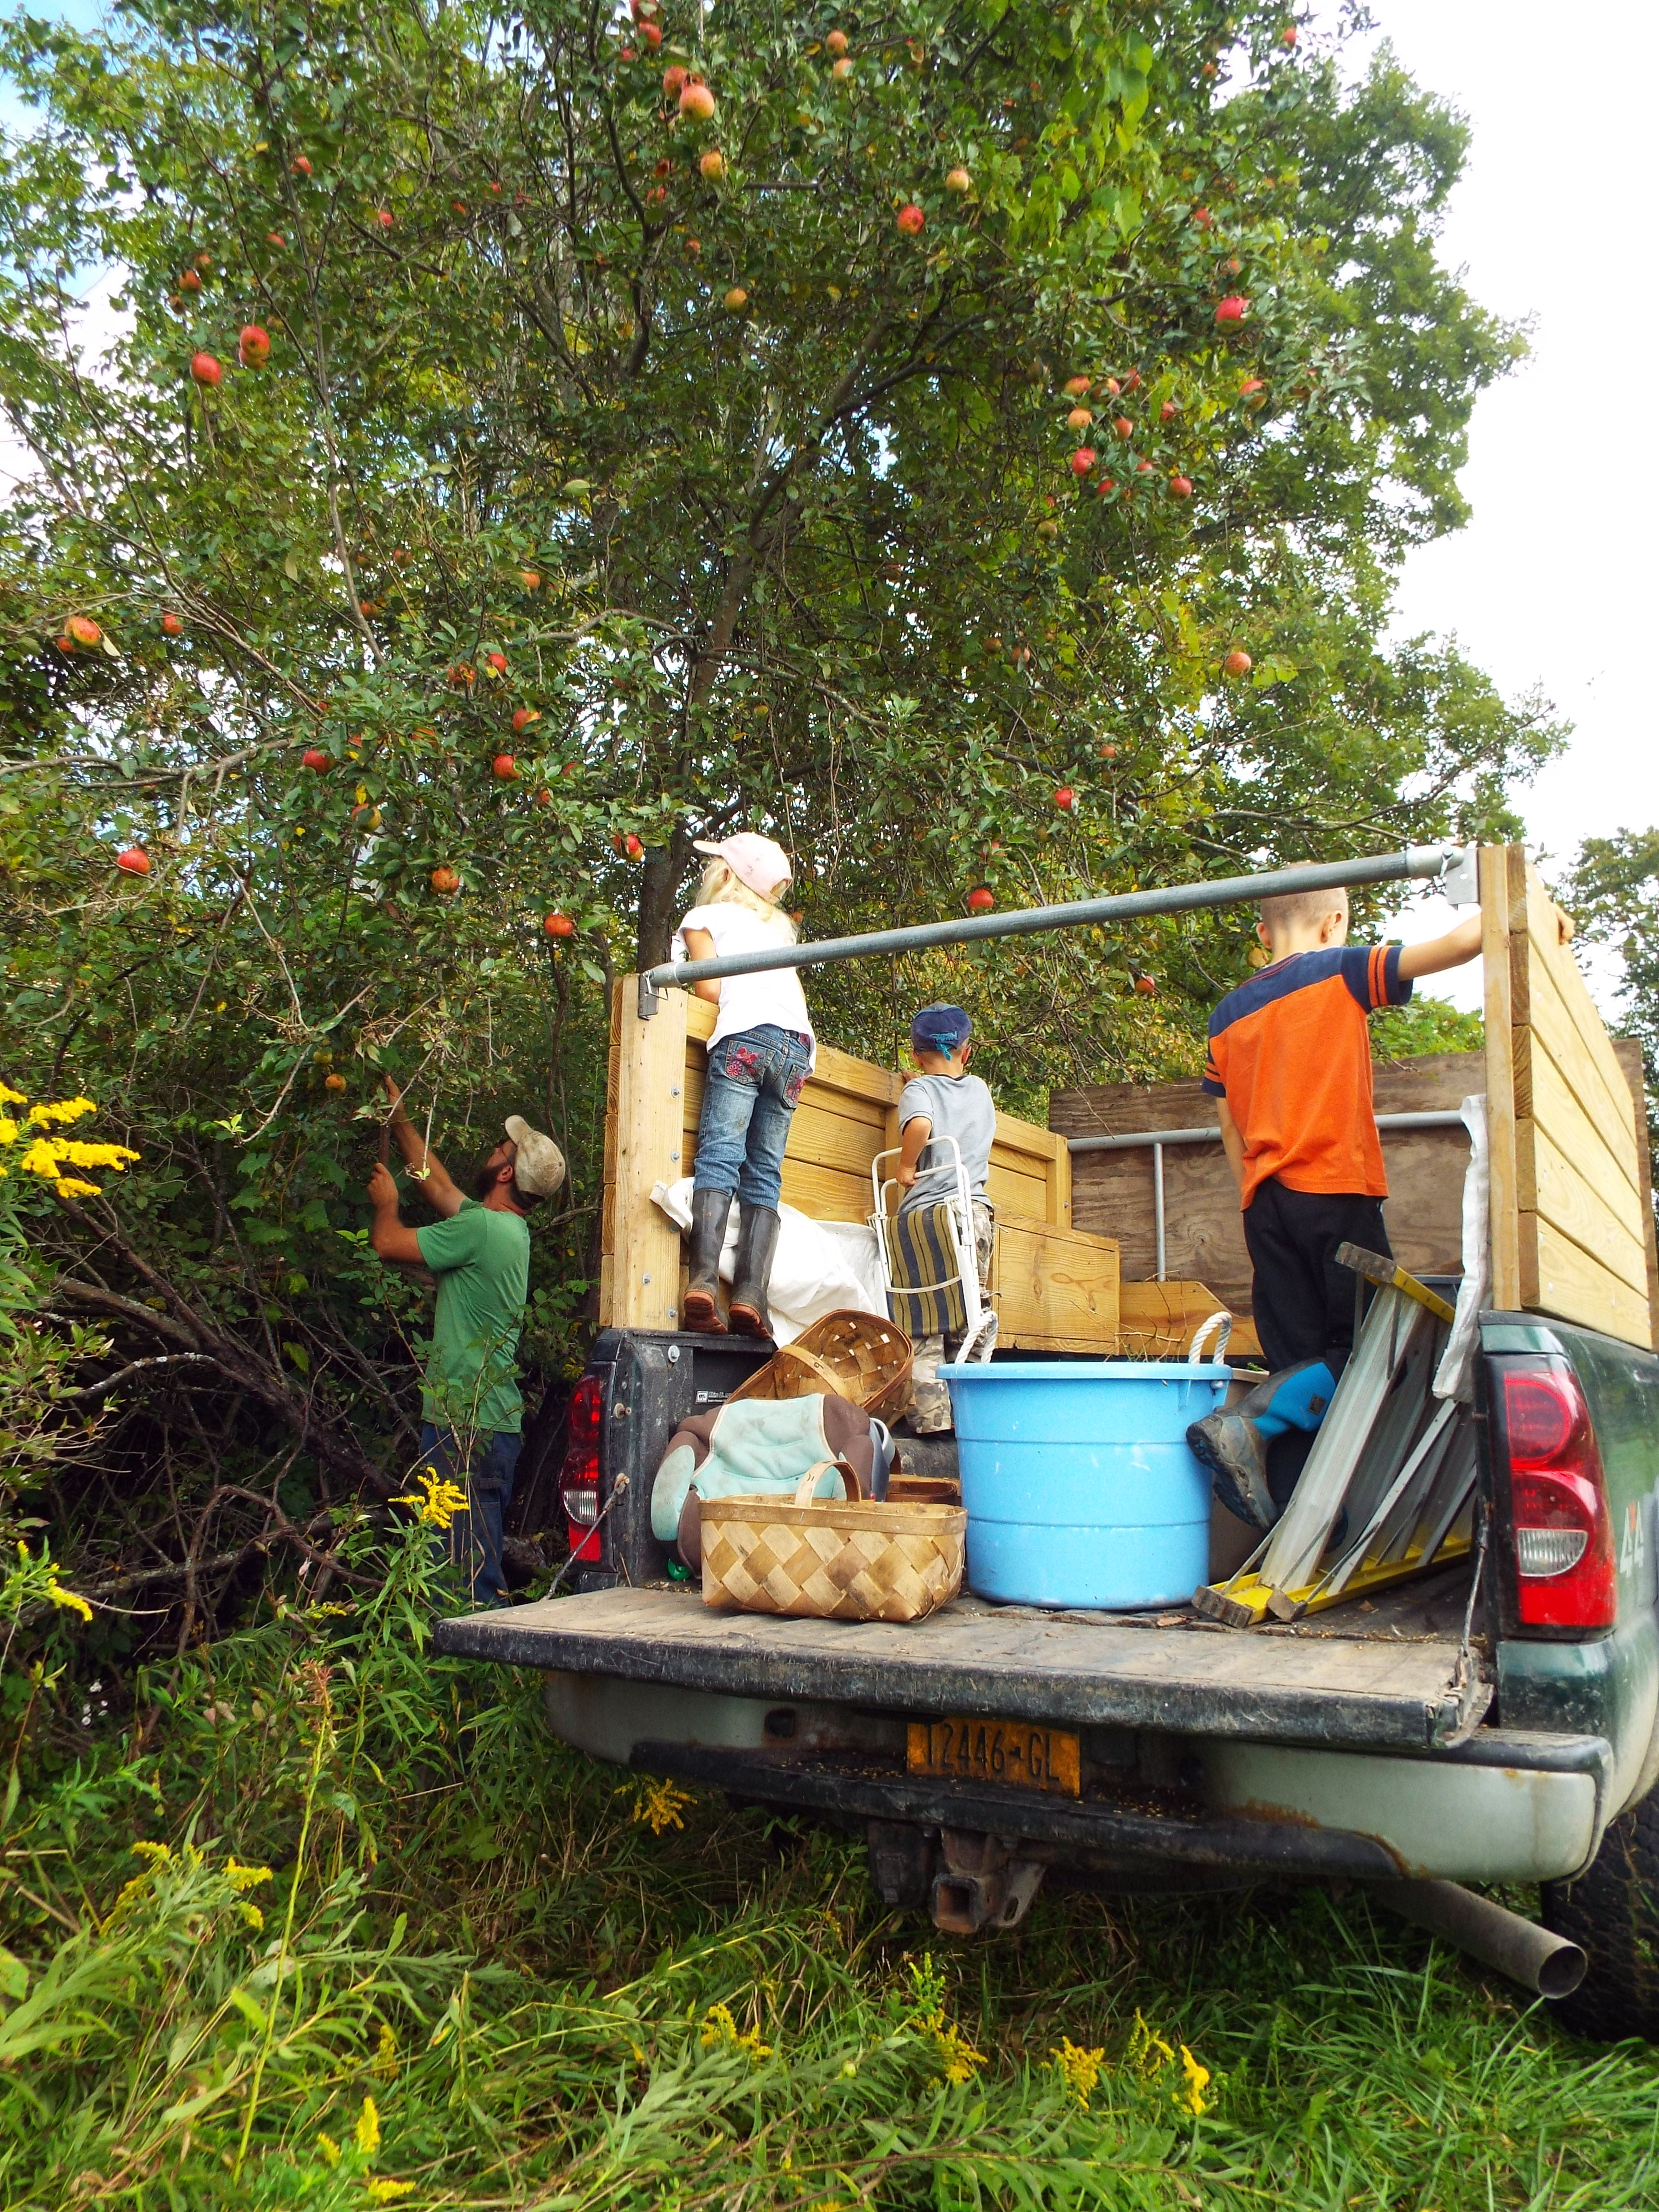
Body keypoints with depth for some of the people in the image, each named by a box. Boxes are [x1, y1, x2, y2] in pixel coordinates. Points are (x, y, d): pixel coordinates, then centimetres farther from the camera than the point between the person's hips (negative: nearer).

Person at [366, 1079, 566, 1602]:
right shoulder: (508, 1226, 12)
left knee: (466, 1562, -7)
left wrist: (386, 1204, 14)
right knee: (480, 1562, 16)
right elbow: (438, 1185, 26)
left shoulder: (480, 1227, -16)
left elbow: (387, 1243, -9)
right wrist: (399, 1120, 32)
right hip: (496, 1421, 10)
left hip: (465, 1426, -10)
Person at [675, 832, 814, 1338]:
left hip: (746, 1036, -5)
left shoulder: (705, 918, 16)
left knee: (719, 1155, -14)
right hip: (796, 1046, 5)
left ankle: (703, 1281, -32)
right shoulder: (779, 925, 32)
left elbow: (709, 989, 7)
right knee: (765, 1174, 0)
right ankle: (751, 1293, -15)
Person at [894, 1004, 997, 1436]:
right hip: (977, 1209, 4)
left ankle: (931, 1413, -8)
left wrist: (904, 1166, -8)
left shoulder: (918, 1090, 0)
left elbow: (920, 1124, -24)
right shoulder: (980, 1091, 15)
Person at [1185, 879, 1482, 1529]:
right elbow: (1460, 944, -7)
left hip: (1264, 1202, 6)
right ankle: (1245, 1427, -19)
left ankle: (1292, 1506, 2)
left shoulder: (1228, 1012, 16)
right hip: (1336, 1191, -6)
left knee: (1302, 1362, 7)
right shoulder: (1342, 971, 1)